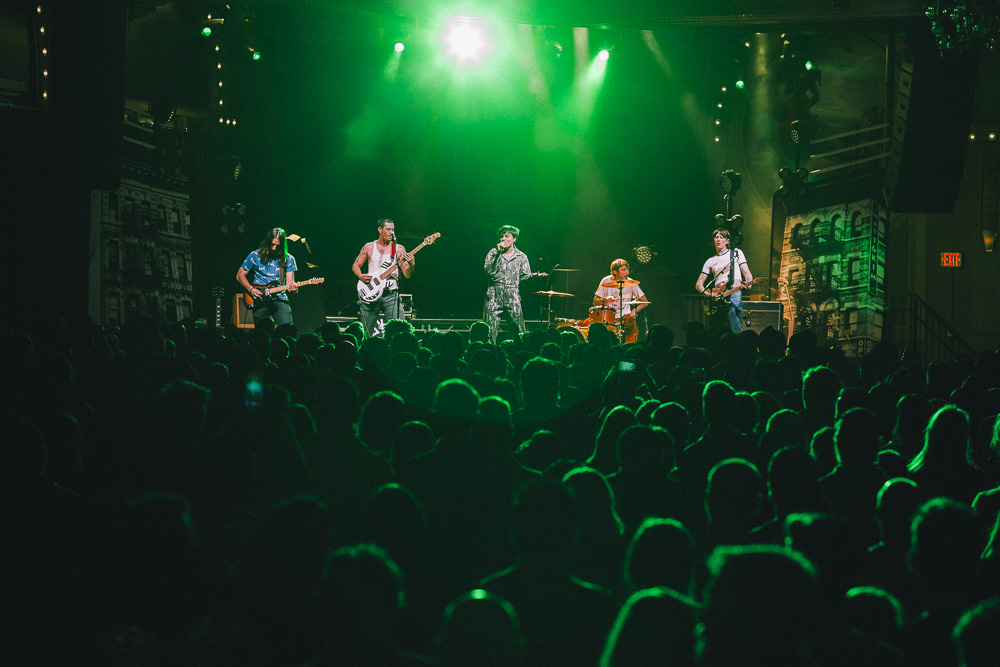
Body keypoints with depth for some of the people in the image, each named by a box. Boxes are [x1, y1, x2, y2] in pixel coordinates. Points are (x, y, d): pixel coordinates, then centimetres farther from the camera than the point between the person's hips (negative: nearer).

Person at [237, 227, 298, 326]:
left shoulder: (288, 259, 6)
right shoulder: (255, 256, 4)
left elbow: (289, 283, 3)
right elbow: (240, 275, 9)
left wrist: (292, 287, -21)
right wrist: (251, 289, -6)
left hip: (280, 299, 0)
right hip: (260, 299, 0)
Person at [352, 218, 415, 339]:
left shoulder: (399, 249, 6)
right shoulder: (369, 247, 7)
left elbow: (407, 275, 2)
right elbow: (355, 266, 13)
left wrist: (411, 265, -20)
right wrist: (360, 276, -8)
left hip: (391, 294, 0)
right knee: (366, 332, 2)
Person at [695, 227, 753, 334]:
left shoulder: (736, 253, 15)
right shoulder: (710, 261, 22)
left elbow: (746, 272, 7)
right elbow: (698, 284, 19)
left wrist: (748, 283, -16)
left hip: (734, 294, -4)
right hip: (717, 297, 4)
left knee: (735, 331, -16)